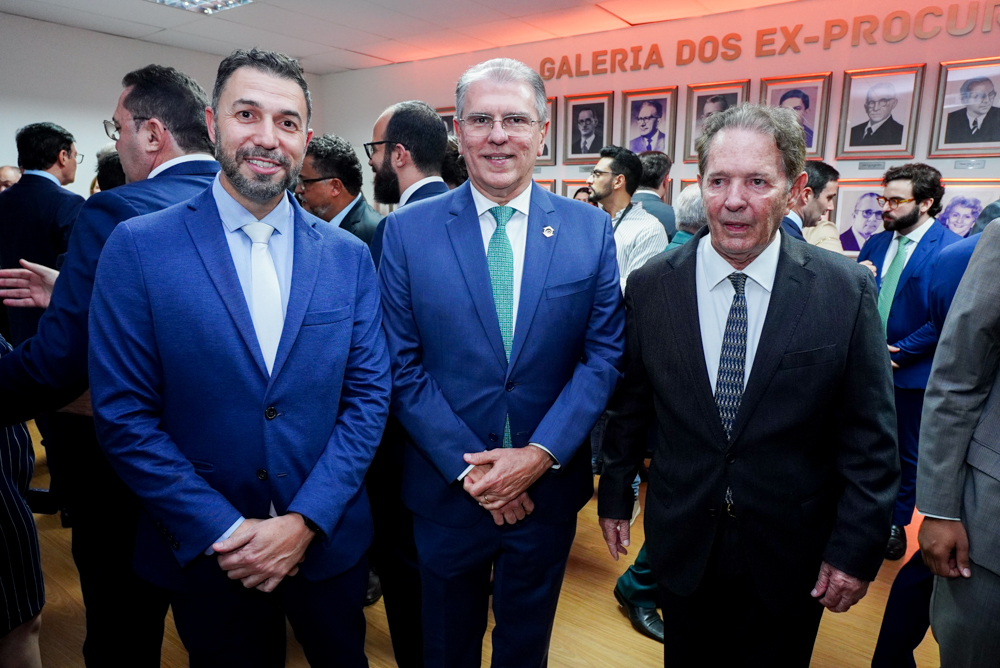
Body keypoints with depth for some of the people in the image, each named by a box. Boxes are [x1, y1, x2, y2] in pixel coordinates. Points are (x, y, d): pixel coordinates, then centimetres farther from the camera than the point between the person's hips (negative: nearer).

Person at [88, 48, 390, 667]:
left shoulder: (348, 255, -3)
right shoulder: (138, 247, -8)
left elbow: (369, 396, -3)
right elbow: (124, 415, -9)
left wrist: (305, 521, -11)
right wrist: (223, 533, -13)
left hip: (329, 542, 2)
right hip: (205, 556, -2)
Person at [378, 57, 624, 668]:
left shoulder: (592, 230, -4)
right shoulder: (407, 231, -7)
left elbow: (604, 354, -5)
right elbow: (403, 366, -8)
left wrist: (540, 455, -14)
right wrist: (470, 468, -13)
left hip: (549, 486, 1)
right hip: (447, 487, 0)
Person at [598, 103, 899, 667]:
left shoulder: (848, 291, -11)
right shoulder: (650, 286, -8)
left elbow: (870, 437, -6)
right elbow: (629, 404, 0)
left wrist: (858, 549, -5)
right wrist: (616, 495, 6)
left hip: (791, 554, 0)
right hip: (682, 546, 1)